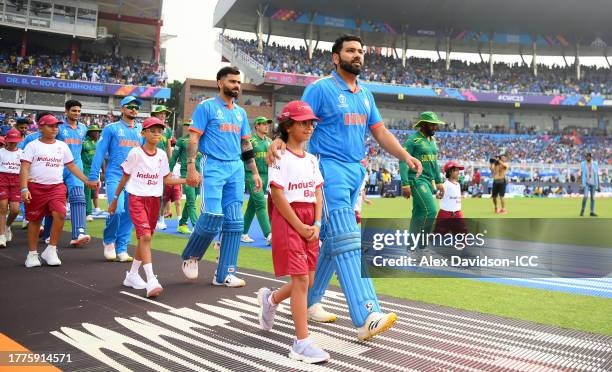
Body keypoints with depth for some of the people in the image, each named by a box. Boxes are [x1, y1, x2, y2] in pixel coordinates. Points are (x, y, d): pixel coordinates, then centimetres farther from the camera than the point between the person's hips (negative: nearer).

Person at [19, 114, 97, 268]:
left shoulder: (62, 146, 12)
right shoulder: (33, 145, 1)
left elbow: (72, 166, 17)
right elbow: (24, 168, -6)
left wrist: (87, 181, 10)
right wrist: (24, 189, -18)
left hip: (57, 187, 2)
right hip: (35, 187, -2)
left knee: (60, 214, -19)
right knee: (34, 220, 7)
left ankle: (51, 250, -5)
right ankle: (32, 254, 22)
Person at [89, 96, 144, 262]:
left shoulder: (141, 131, 14)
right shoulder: (111, 128, 4)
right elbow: (100, 152, 0)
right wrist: (93, 176, -6)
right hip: (114, 176, -4)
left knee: (129, 214, 3)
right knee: (117, 210, -16)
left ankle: (121, 249, 13)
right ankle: (108, 241, 10)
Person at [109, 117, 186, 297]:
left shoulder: (162, 155, 5)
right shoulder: (135, 153, -7)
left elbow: (167, 179, 9)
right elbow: (125, 177, 1)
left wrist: (186, 180, -5)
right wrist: (115, 199, 5)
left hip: (154, 199, 5)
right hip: (136, 198, -5)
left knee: (145, 238, 11)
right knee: (145, 236, -18)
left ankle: (132, 275, 28)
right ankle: (151, 281, -22)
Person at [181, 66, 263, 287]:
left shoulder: (240, 112, 18)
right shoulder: (207, 107, 1)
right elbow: (193, 139, -5)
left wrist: (254, 172, 16)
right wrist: (191, 168, -16)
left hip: (236, 169, 6)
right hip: (213, 166, -6)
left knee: (235, 222, 1)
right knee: (213, 216, -15)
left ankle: (224, 274, 8)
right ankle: (190, 256, 13)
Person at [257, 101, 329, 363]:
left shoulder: (311, 159, 14)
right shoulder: (281, 157, -9)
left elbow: (317, 193, 13)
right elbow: (277, 196, -14)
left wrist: (317, 224, -1)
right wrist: (299, 227, -13)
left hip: (310, 224, 7)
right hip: (288, 220, -7)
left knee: (308, 280, 10)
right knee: (301, 280, -10)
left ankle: (270, 299, 38)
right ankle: (302, 343, -4)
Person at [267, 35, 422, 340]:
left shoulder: (365, 94, 17)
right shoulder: (321, 89, -4)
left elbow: (380, 132, 16)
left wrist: (405, 156, 2)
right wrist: (278, 140, -32)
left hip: (356, 171, 8)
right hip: (331, 168, -8)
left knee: (332, 240, 12)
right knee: (346, 241, -14)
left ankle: (309, 301, 25)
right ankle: (366, 317, -17)